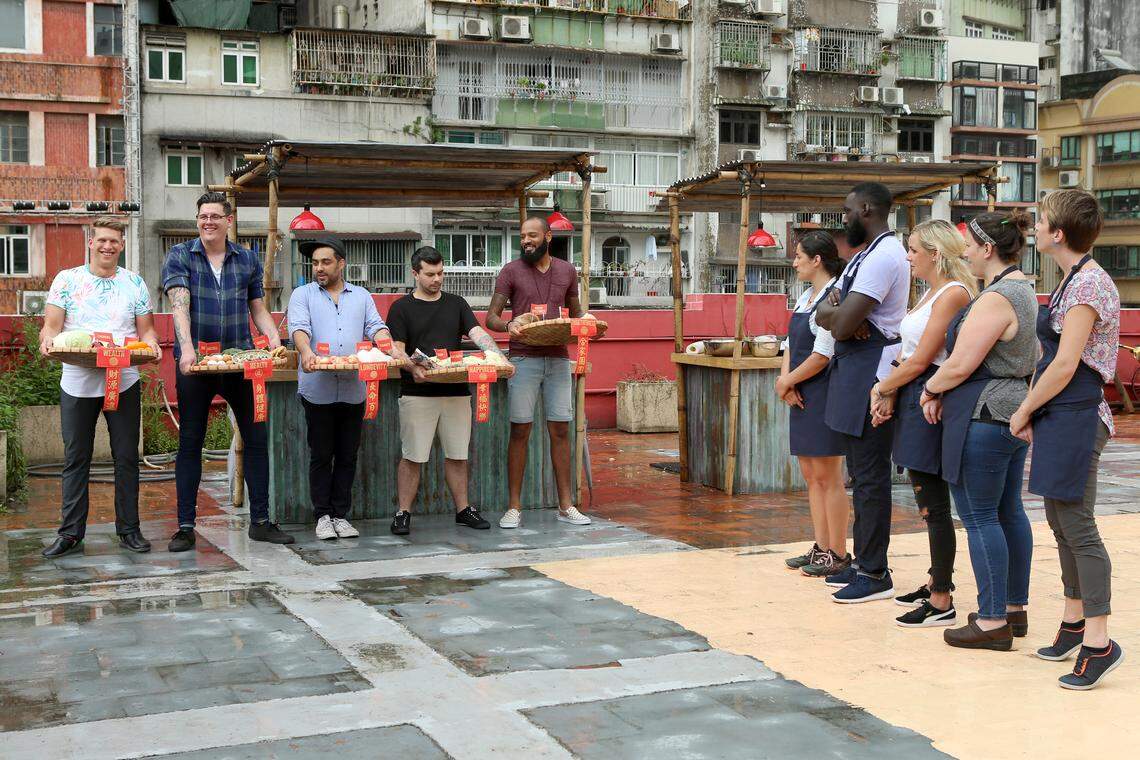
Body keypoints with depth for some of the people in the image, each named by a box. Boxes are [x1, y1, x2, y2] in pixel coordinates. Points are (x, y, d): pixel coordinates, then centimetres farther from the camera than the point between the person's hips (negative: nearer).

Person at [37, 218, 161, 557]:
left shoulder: (135, 283, 8)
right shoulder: (67, 280, 5)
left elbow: (146, 329, 9)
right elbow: (51, 324, 1)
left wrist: (150, 345, -13)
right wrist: (48, 340, -21)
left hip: (124, 382, 1)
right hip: (77, 384, -1)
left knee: (126, 458, 4)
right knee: (75, 459, 5)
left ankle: (128, 529, 14)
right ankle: (71, 532, 12)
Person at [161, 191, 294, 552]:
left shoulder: (247, 260, 8)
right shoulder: (180, 256, -2)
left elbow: (259, 309, 12)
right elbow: (180, 305, -15)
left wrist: (273, 337, -7)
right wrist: (187, 349, -30)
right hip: (195, 363, -3)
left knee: (257, 439, 4)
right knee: (190, 444, 4)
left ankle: (260, 521, 14)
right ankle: (185, 526, 11)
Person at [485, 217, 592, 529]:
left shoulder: (567, 271, 12)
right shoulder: (511, 271, 3)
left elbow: (575, 312, 21)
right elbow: (491, 318, 0)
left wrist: (585, 322, -2)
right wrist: (510, 324, -22)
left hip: (558, 359, 3)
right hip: (523, 359, -3)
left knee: (560, 430, 4)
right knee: (520, 431, -2)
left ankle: (566, 505, 11)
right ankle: (514, 507, 4)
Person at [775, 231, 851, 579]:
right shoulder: (806, 296, 14)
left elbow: (822, 356, -20)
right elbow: (792, 343, 15)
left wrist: (787, 381, -9)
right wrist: (785, 379, -2)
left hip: (825, 395, -9)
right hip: (803, 397, 9)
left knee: (828, 477, -3)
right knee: (811, 475, 13)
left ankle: (838, 554, 5)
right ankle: (821, 548, 22)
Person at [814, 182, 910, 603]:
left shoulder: (883, 257, -17)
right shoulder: (864, 254, 18)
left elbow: (841, 325, -23)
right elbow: (824, 316, 14)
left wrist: (832, 312, 0)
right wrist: (837, 311, -9)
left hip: (873, 374, -11)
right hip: (853, 373, 11)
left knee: (870, 476, -7)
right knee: (861, 473, 16)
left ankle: (875, 575, -2)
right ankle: (863, 561, 25)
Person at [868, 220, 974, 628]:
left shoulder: (953, 294, -14)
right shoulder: (931, 292, 17)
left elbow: (920, 361, -17)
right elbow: (907, 351, 12)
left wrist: (882, 388, -4)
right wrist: (890, 396, -1)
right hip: (912, 400, 10)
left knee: (934, 505, -5)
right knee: (928, 502, 16)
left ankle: (941, 602, 0)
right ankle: (936, 582, 27)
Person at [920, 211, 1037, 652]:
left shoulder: (995, 299, -19)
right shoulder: (1023, 289, 13)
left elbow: (959, 366, -20)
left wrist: (930, 390, -1)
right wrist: (941, 392, 6)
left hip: (984, 417, -11)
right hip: (1014, 412, 11)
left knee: (979, 517, -4)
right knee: (1009, 512, 15)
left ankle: (992, 622, 0)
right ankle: (1014, 608, 24)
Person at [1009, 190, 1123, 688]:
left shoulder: (1087, 283, -17)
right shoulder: (1075, 279, 14)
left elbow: (1064, 367, -20)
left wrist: (1025, 410, -9)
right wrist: (1034, 412, 12)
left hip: (1076, 417, -10)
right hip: (1061, 416, 10)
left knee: (1077, 525, -9)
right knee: (1061, 521, 16)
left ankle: (1099, 642, -5)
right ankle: (1074, 623, 27)